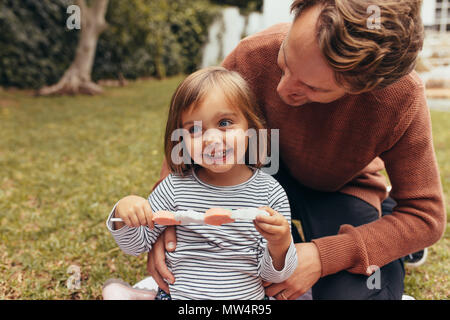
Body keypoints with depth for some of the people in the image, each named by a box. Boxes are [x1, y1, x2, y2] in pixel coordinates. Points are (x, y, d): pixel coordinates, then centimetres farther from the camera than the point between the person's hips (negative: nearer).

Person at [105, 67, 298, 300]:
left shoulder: (270, 192, -8)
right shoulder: (175, 187, -6)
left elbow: (273, 275, -2)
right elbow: (136, 245, 5)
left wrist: (279, 246, -22)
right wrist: (123, 212, -14)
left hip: (248, 295, 0)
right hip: (179, 294, 0)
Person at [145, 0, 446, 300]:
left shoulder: (402, 97, -31)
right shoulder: (255, 55, -29)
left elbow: (425, 215, -22)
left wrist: (324, 256, -34)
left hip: (344, 186, 0)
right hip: (271, 171, 1)